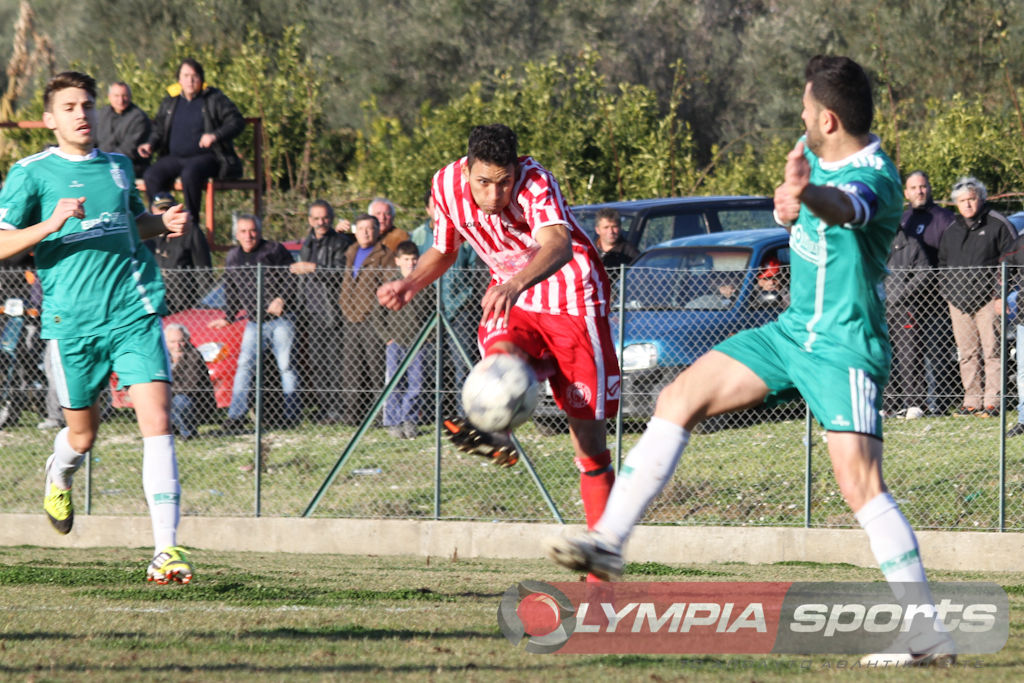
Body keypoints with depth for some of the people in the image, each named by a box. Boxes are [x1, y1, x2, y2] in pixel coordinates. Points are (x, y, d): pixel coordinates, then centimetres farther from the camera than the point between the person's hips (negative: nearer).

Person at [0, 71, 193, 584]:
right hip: (72, 322, -2)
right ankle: (58, 474, 49)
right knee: (83, 433, 10)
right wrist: (51, 224, -20)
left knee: (157, 421, -13)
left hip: (135, 311, 2)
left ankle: (166, 551, -15)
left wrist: (165, 224, 11)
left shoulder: (118, 167, 14)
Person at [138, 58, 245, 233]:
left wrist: (215, 135, -22)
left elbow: (236, 122, -4)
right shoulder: (170, 102, 15)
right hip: (175, 158, 5)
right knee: (152, 175, -23)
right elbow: (159, 128, 24)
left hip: (206, 157, -5)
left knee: (190, 173, -37)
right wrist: (151, 144, 2)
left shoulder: (215, 99, 2)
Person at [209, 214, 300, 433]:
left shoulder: (274, 251, -1)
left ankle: (292, 414, 5)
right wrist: (227, 318, 22)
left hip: (280, 319, -4)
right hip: (254, 322, 4)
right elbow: (232, 292, 24)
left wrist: (282, 300, -16)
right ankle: (236, 418, -8)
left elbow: (292, 279, -2)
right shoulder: (233, 257, 14)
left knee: (286, 366, -3)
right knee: (244, 365, -6)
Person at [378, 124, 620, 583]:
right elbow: (443, 252, 11)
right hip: (512, 304, 4)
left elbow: (559, 244, -46)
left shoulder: (535, 182, -26)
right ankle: (494, 433, -62)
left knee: (589, 442, -4)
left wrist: (515, 284, -64)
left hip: (574, 300, -4)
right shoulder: (447, 185, -10)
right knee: (502, 352, -35)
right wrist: (411, 284, -10)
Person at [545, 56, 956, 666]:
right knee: (680, 398, 3)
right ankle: (609, 541, 7)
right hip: (793, 330, 9)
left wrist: (808, 196, -71)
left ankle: (928, 634, -16)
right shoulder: (817, 150, 1)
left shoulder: (874, 178, -25)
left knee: (859, 481, -20)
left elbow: (845, 206, -51)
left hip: (846, 348, -9)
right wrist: (788, 195, 8)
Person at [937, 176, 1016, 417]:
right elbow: (942, 263, 26)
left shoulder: (998, 225, 1)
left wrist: (1002, 295, -8)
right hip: (958, 301, 5)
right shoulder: (951, 230, 17)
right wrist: (948, 293, 15)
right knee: (967, 353, 4)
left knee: (992, 350, -7)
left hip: (987, 298, -5)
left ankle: (992, 401, -6)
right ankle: (972, 401, 8)